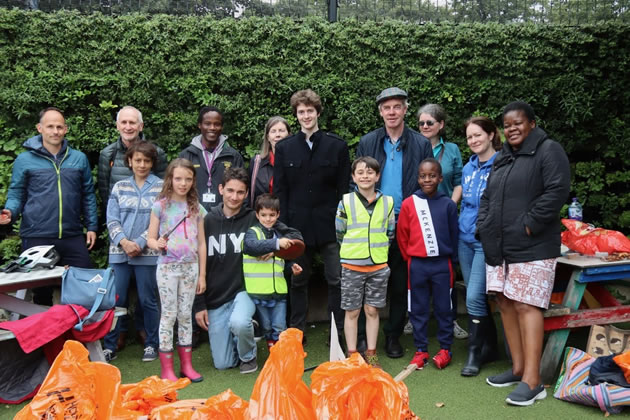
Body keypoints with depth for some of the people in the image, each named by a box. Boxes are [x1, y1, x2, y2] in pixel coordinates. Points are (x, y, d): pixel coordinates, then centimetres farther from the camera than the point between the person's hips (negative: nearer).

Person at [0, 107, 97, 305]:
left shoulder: (79, 158, 8)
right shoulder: (24, 160, 2)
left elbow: (88, 195, 12)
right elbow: (16, 194, 6)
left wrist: (92, 226, 8)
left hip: (73, 237, 2)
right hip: (36, 237, -2)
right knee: (41, 290, 9)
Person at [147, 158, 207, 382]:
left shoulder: (196, 208, 6)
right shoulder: (161, 206, -2)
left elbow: (201, 243, 8)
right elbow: (151, 238, -1)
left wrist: (202, 274, 6)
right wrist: (157, 244, -25)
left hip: (190, 267, 3)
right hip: (167, 266, -3)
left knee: (186, 314, 10)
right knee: (169, 314, 1)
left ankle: (186, 364, 19)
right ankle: (167, 368, 10)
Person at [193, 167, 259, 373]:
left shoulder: (253, 219, -3)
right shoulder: (207, 221, 0)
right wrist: (199, 304, 0)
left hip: (244, 290, -2)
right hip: (215, 298, 2)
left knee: (239, 323, -35)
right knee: (222, 364, 2)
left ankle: (248, 355, -1)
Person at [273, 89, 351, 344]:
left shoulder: (337, 146, 3)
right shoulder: (284, 148, 7)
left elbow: (344, 188, 3)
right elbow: (280, 191, 4)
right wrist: (283, 225, -3)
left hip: (330, 225, -1)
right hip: (297, 225, 1)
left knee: (337, 280, 1)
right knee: (298, 281, 11)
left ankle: (340, 331, 14)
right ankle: (297, 331, 24)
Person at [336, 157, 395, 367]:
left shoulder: (387, 202, 3)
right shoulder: (346, 202, -3)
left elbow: (390, 233, 12)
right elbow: (339, 233, 4)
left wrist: (377, 248, 9)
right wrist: (355, 248, 8)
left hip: (379, 265, 2)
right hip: (352, 266, -1)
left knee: (372, 310, 9)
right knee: (352, 311, 5)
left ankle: (371, 354, 20)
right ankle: (352, 355, 16)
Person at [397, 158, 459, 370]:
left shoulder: (448, 204, -2)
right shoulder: (409, 204, -2)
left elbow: (453, 235, 4)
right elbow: (402, 235, 5)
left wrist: (452, 258, 5)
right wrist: (410, 257, 8)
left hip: (442, 264, 0)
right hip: (417, 264, 1)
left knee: (444, 307, 8)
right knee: (418, 308, 8)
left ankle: (445, 348, 22)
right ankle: (420, 350, 20)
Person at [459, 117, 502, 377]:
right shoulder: (468, 168, 11)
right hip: (465, 238, 7)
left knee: (474, 297, -9)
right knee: (476, 295, 12)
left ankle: (475, 354, 5)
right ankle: (489, 347, 26)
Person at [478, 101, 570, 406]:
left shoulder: (548, 151, -4)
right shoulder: (501, 158, 20)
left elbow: (556, 192, -16)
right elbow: (487, 197, 22)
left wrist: (527, 226, -17)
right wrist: (485, 226, 7)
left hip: (532, 247, -8)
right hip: (499, 247, 8)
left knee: (525, 305, -12)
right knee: (505, 302, 8)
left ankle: (532, 381, -7)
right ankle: (518, 368, 20)